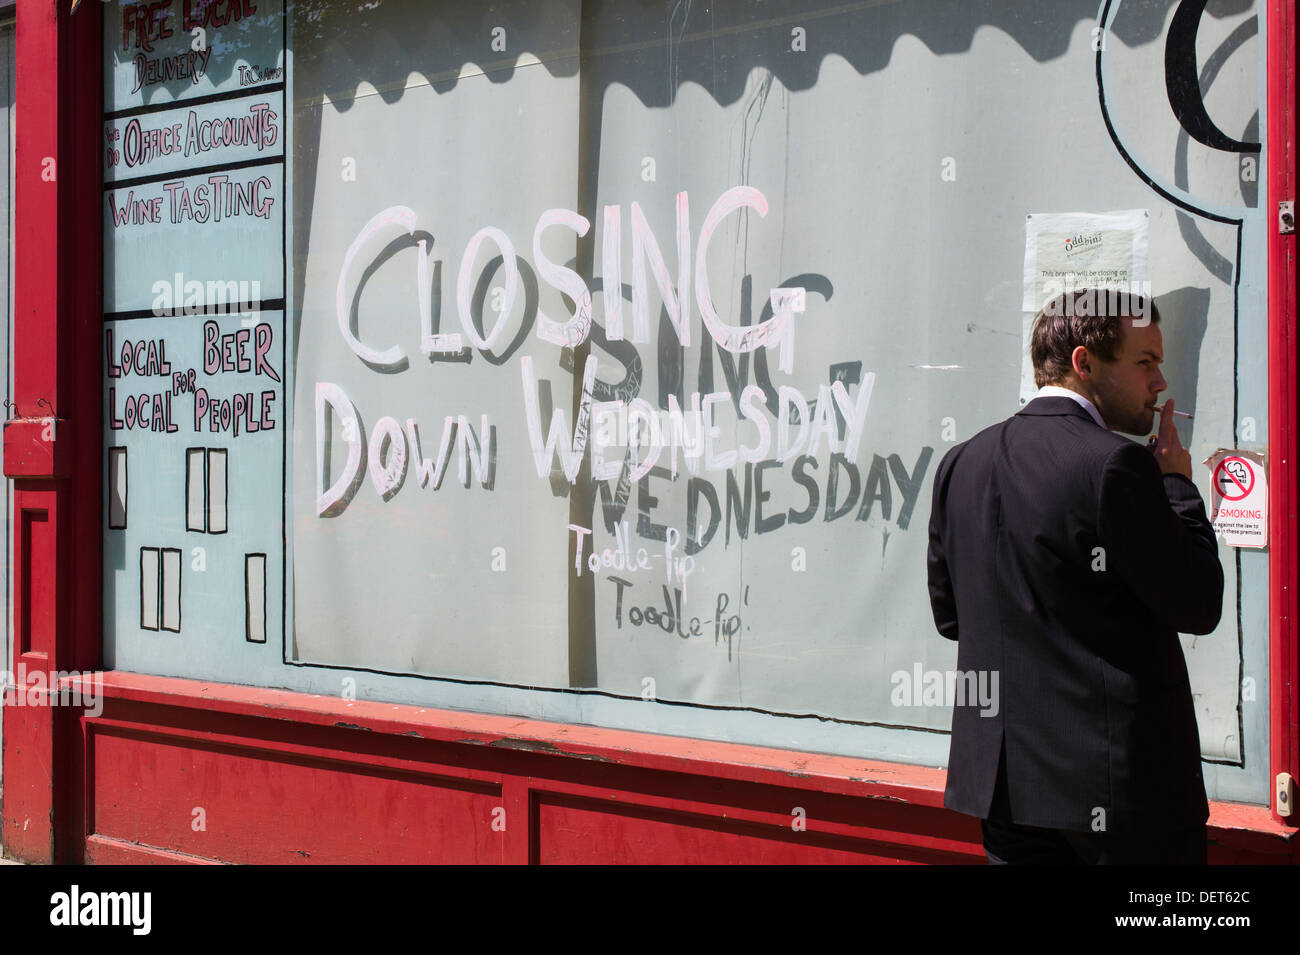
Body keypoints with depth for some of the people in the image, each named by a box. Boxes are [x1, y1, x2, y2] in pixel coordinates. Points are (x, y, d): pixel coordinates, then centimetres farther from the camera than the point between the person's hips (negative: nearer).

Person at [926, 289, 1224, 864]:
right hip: (1123, 775, -7)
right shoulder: (1115, 464, -16)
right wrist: (1177, 484, 1)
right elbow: (1199, 607, -11)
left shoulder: (961, 464, 7)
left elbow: (948, 614, 13)